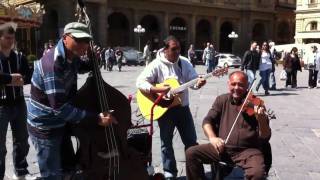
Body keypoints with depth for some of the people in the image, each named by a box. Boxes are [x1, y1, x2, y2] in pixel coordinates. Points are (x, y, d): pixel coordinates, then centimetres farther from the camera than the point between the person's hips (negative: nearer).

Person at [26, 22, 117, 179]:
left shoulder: (71, 57, -2)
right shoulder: (53, 64, -30)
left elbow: (83, 68, 24)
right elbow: (60, 108, -34)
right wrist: (95, 118, -32)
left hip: (60, 124, 9)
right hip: (44, 127, -9)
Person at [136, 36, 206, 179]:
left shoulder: (185, 63, 2)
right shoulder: (156, 65, -12)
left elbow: (193, 80, -2)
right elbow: (140, 82, -17)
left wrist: (199, 82, -25)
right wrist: (159, 90, -28)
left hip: (183, 108, 4)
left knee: (191, 141, 11)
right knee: (166, 143, 8)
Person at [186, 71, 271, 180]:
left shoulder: (255, 104, -3)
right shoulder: (222, 100, 8)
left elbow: (265, 137, -6)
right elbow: (207, 121, 6)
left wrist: (261, 120, -28)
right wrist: (212, 137, -14)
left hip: (248, 150, -3)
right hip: (222, 147, 3)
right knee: (191, 153, -13)